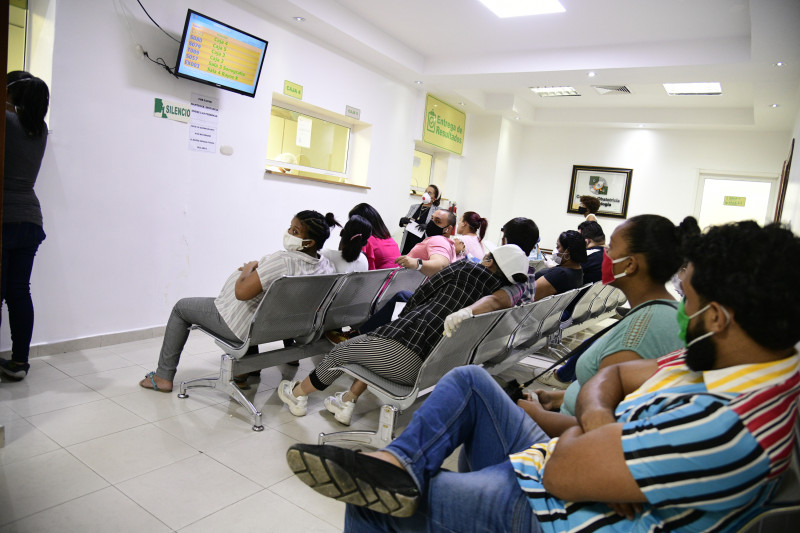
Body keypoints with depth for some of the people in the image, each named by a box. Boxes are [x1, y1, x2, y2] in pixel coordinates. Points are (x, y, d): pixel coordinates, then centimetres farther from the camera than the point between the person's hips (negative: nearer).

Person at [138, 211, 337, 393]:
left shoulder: (283, 261, -35)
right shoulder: (326, 265, -11)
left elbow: (241, 292, -33)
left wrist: (248, 268, -15)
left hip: (241, 327, -7)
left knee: (181, 308, 15)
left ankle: (163, 377, 28)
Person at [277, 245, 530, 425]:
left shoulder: (466, 269, -5)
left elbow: (419, 297, 6)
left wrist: (402, 320, 24)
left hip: (402, 356, -6)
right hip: (434, 366, 7)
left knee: (340, 351, 21)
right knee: (366, 343, 34)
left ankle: (298, 394, 45)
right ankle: (348, 402, 40)